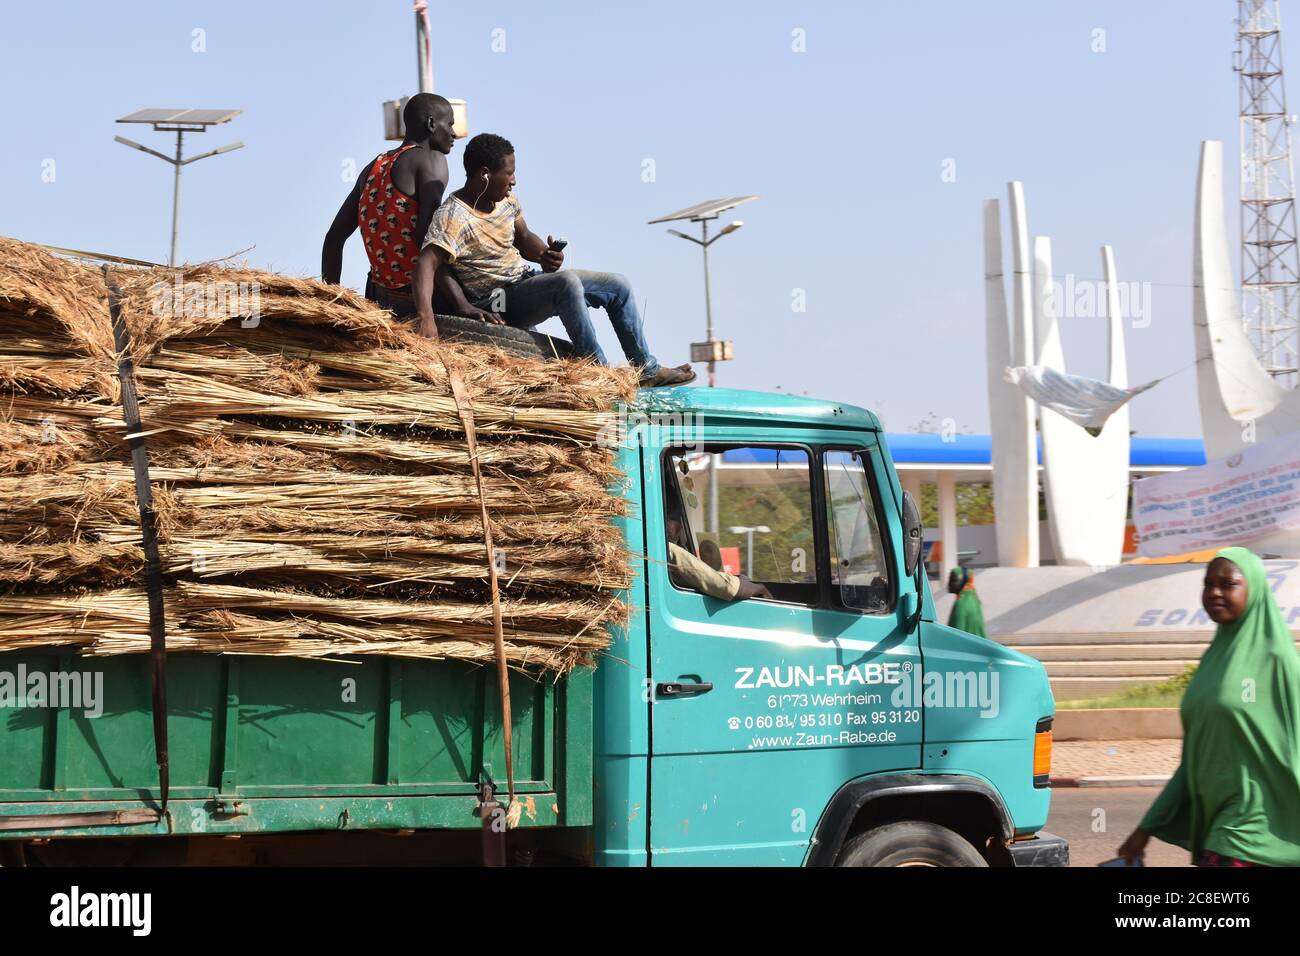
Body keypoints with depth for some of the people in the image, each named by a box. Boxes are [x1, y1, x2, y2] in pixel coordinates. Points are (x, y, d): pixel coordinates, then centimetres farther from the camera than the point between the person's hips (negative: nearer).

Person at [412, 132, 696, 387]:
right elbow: (426, 266, -36)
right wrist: (426, 320, -51)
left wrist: (546, 255, -8)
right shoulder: (452, 217, -24)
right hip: (498, 304, -9)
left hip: (526, 279, 9)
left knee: (618, 287, 6)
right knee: (567, 282, -36)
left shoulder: (506, 199, 1)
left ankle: (648, 370, 16)